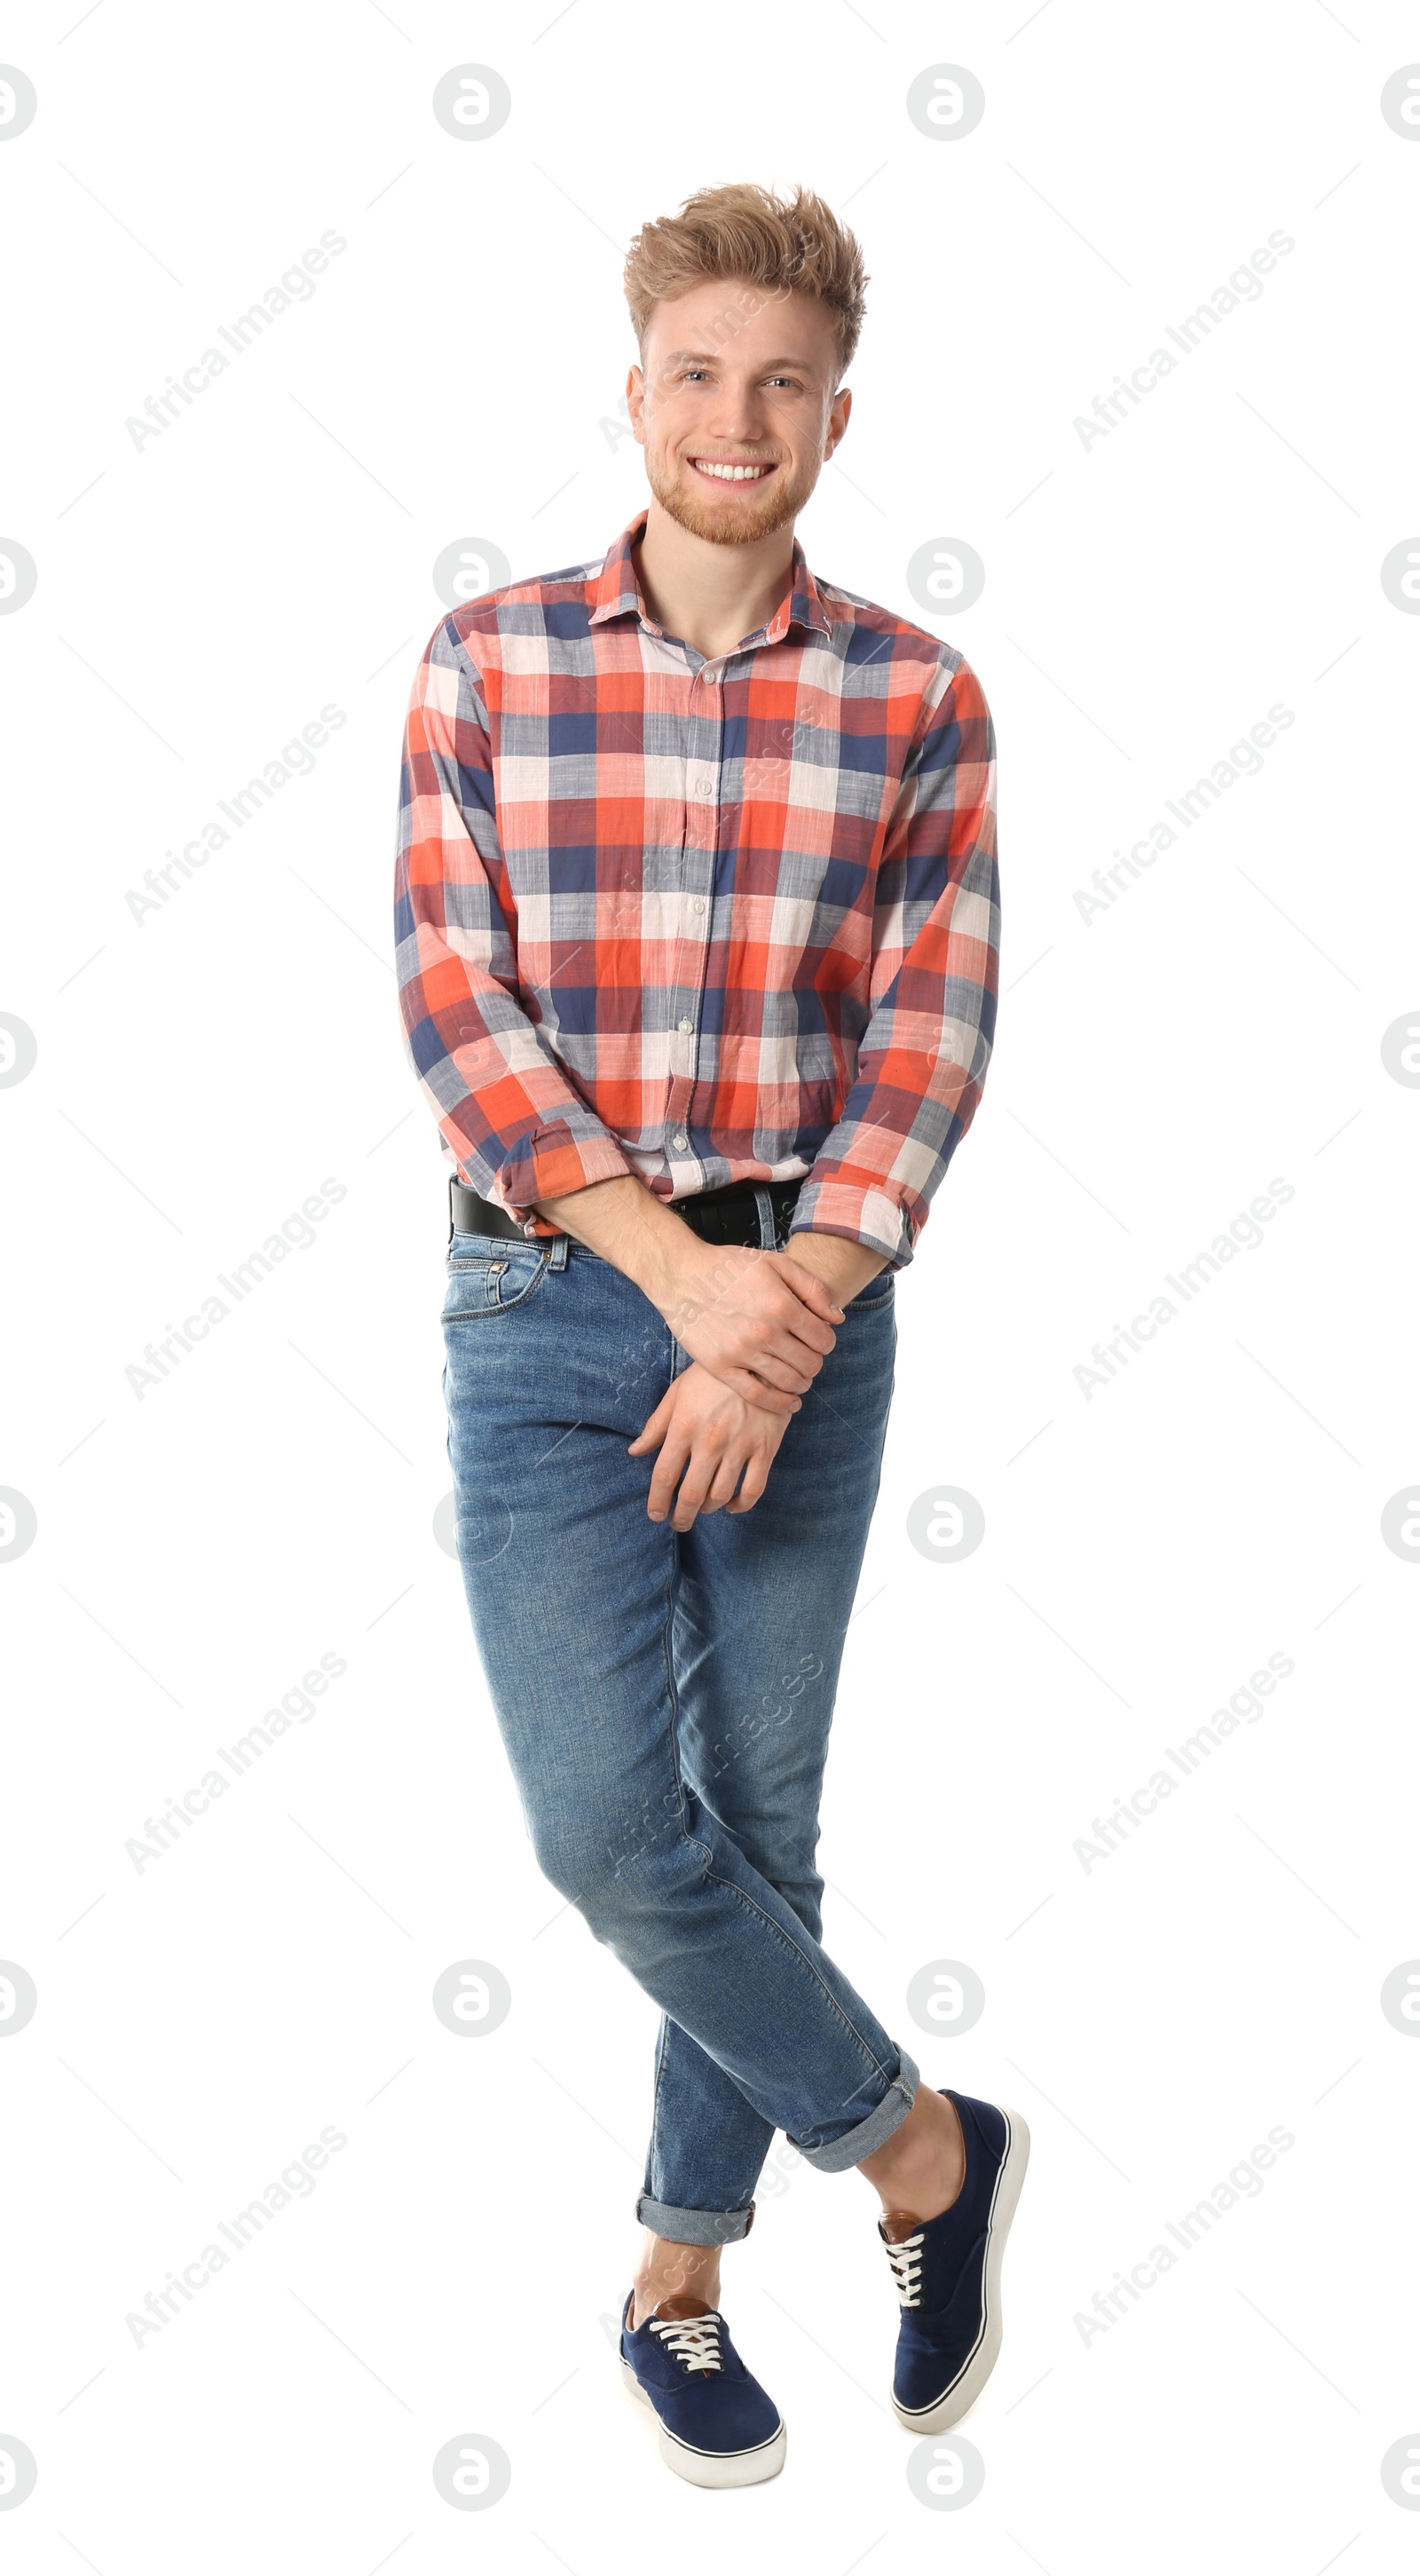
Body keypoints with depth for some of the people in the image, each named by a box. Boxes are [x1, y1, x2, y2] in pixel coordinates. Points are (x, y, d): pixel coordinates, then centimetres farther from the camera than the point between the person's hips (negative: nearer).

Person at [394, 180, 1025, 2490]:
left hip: (804, 1307, 1)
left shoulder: (918, 699, 1)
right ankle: (923, 2151, 18)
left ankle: (681, 2277, 28)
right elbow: (454, 1006, -7)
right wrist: (686, 1274, -16)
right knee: (607, 1825, -5)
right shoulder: (487, 661, 1)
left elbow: (929, 1040, -5)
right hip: (551, 1303, 0)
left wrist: (786, 1322, -18)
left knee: (755, 1819, 8)